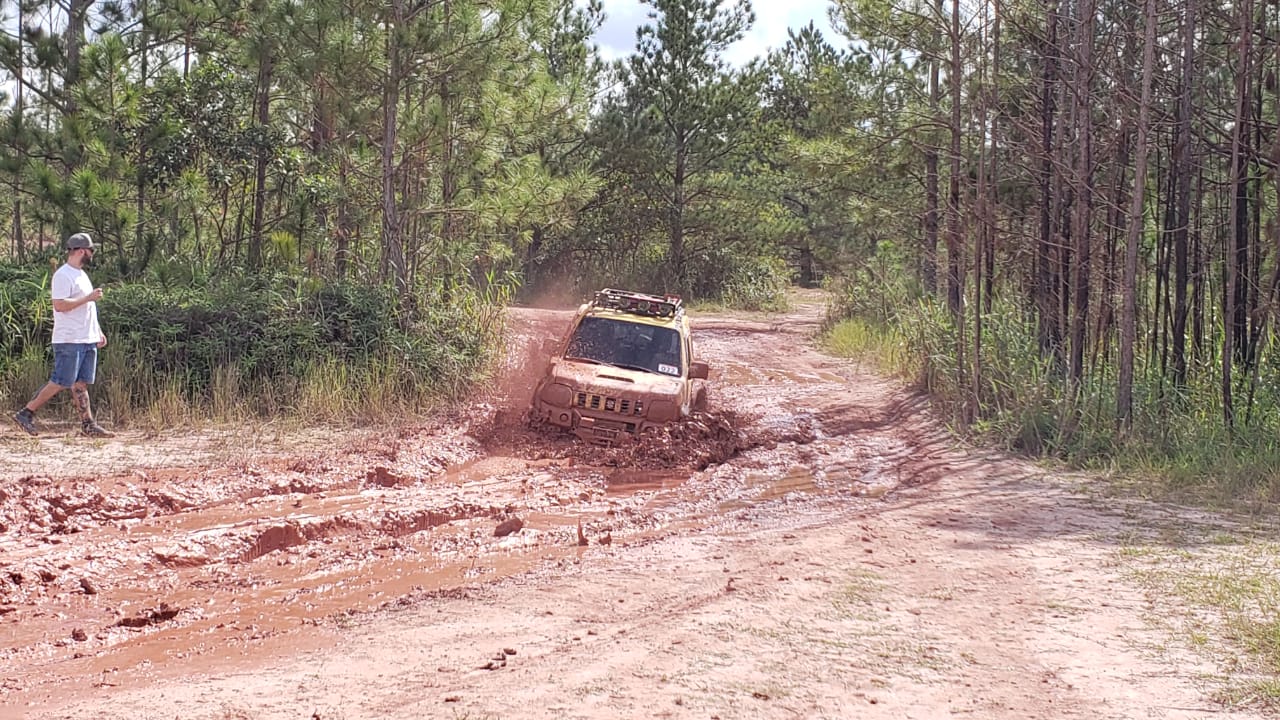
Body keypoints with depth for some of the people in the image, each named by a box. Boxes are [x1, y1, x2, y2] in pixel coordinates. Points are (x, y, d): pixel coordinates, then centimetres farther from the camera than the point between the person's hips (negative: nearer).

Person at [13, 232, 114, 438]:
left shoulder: (81, 274, 18)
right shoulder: (63, 275, -12)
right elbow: (59, 305, -22)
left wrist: (98, 331, 21)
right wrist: (88, 298, -21)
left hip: (88, 340, 9)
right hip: (69, 341, -9)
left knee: (81, 383, 7)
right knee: (60, 382, -7)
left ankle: (88, 424, 6)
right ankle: (26, 413, 1)